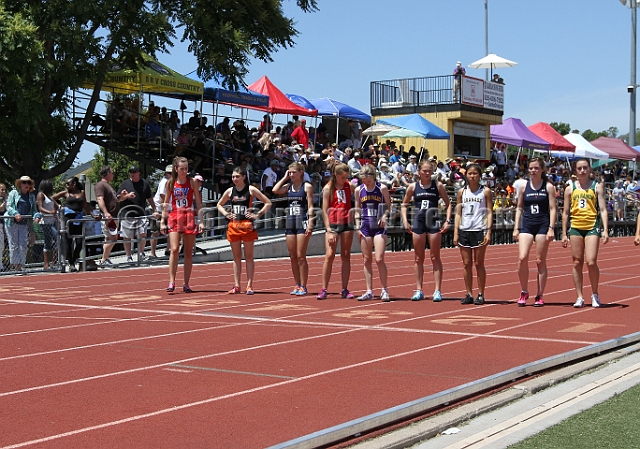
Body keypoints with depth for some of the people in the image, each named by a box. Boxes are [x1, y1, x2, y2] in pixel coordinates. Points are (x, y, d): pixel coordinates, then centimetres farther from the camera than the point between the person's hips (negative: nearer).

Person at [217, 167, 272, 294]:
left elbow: (268, 203, 1)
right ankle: (236, 286, 10)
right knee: (236, 257, 7)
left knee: (249, 257, 0)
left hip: (247, 225, -4)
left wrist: (258, 215, -7)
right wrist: (226, 214, 7)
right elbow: (219, 205, 23)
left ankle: (249, 285, 2)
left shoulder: (251, 190, -2)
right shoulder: (230, 191, 9)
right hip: (233, 225, 4)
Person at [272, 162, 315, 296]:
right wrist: (285, 178, 3)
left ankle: (303, 286, -1)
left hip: (302, 222, -6)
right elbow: (275, 190, -5)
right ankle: (297, 285, 13)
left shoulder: (307, 186, -2)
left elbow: (310, 206, -6)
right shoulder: (288, 186, 13)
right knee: (293, 257, 6)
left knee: (301, 256, -6)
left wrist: (310, 223, -15)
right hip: (290, 221, 6)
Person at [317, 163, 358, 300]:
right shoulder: (328, 188, -3)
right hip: (333, 224, -2)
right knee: (329, 256, -8)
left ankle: (345, 289, 11)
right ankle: (324, 290, -4)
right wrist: (328, 230, -11)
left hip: (347, 223, 3)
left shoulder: (350, 186, 3)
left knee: (346, 256, 6)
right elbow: (324, 210, -5)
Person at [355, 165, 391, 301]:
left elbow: (388, 206, 3)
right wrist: (358, 227, 4)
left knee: (379, 259, -10)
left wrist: (384, 216, -17)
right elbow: (357, 210, 12)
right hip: (365, 226, 3)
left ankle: (384, 290, 2)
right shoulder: (359, 190, 6)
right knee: (367, 260, 5)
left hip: (379, 226, -3)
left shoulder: (382, 188, -2)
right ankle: (369, 291, 11)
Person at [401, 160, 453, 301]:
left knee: (435, 258, 1)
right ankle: (418, 290, 12)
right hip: (418, 223, 2)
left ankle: (437, 290, 3)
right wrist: (405, 221, 3)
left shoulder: (438, 186, 2)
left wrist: (447, 221, -4)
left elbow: (448, 204, 7)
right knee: (418, 258, 6)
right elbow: (404, 205, 15)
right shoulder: (413, 187, 5)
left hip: (434, 223, -1)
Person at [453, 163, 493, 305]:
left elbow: (489, 212, 0)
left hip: (479, 231, -3)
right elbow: (458, 213, 11)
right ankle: (469, 294, 11)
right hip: (464, 230, 3)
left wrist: (488, 231, -8)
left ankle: (481, 294, 7)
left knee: (479, 264, 1)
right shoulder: (461, 192, 10)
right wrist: (455, 232, 3)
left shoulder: (485, 191, 3)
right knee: (466, 264, 5)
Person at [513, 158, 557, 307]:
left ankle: (540, 295, 10)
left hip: (543, 225, -2)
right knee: (522, 258, -13)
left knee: (540, 261, 2)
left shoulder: (548, 187, 2)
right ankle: (524, 292, 3)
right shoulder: (524, 187, 8)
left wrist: (551, 228, -9)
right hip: (527, 225, 2)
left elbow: (552, 209, 0)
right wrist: (516, 228, 6)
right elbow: (519, 208, 12)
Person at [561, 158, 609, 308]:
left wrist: (605, 230, -8)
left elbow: (603, 209, 2)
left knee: (591, 262, -12)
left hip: (592, 226, -2)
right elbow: (566, 212, 13)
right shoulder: (570, 188, 10)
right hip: (575, 227, 2)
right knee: (577, 263, 3)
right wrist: (564, 234, 9)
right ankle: (579, 297, 10)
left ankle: (595, 294, 8)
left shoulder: (597, 186, 5)